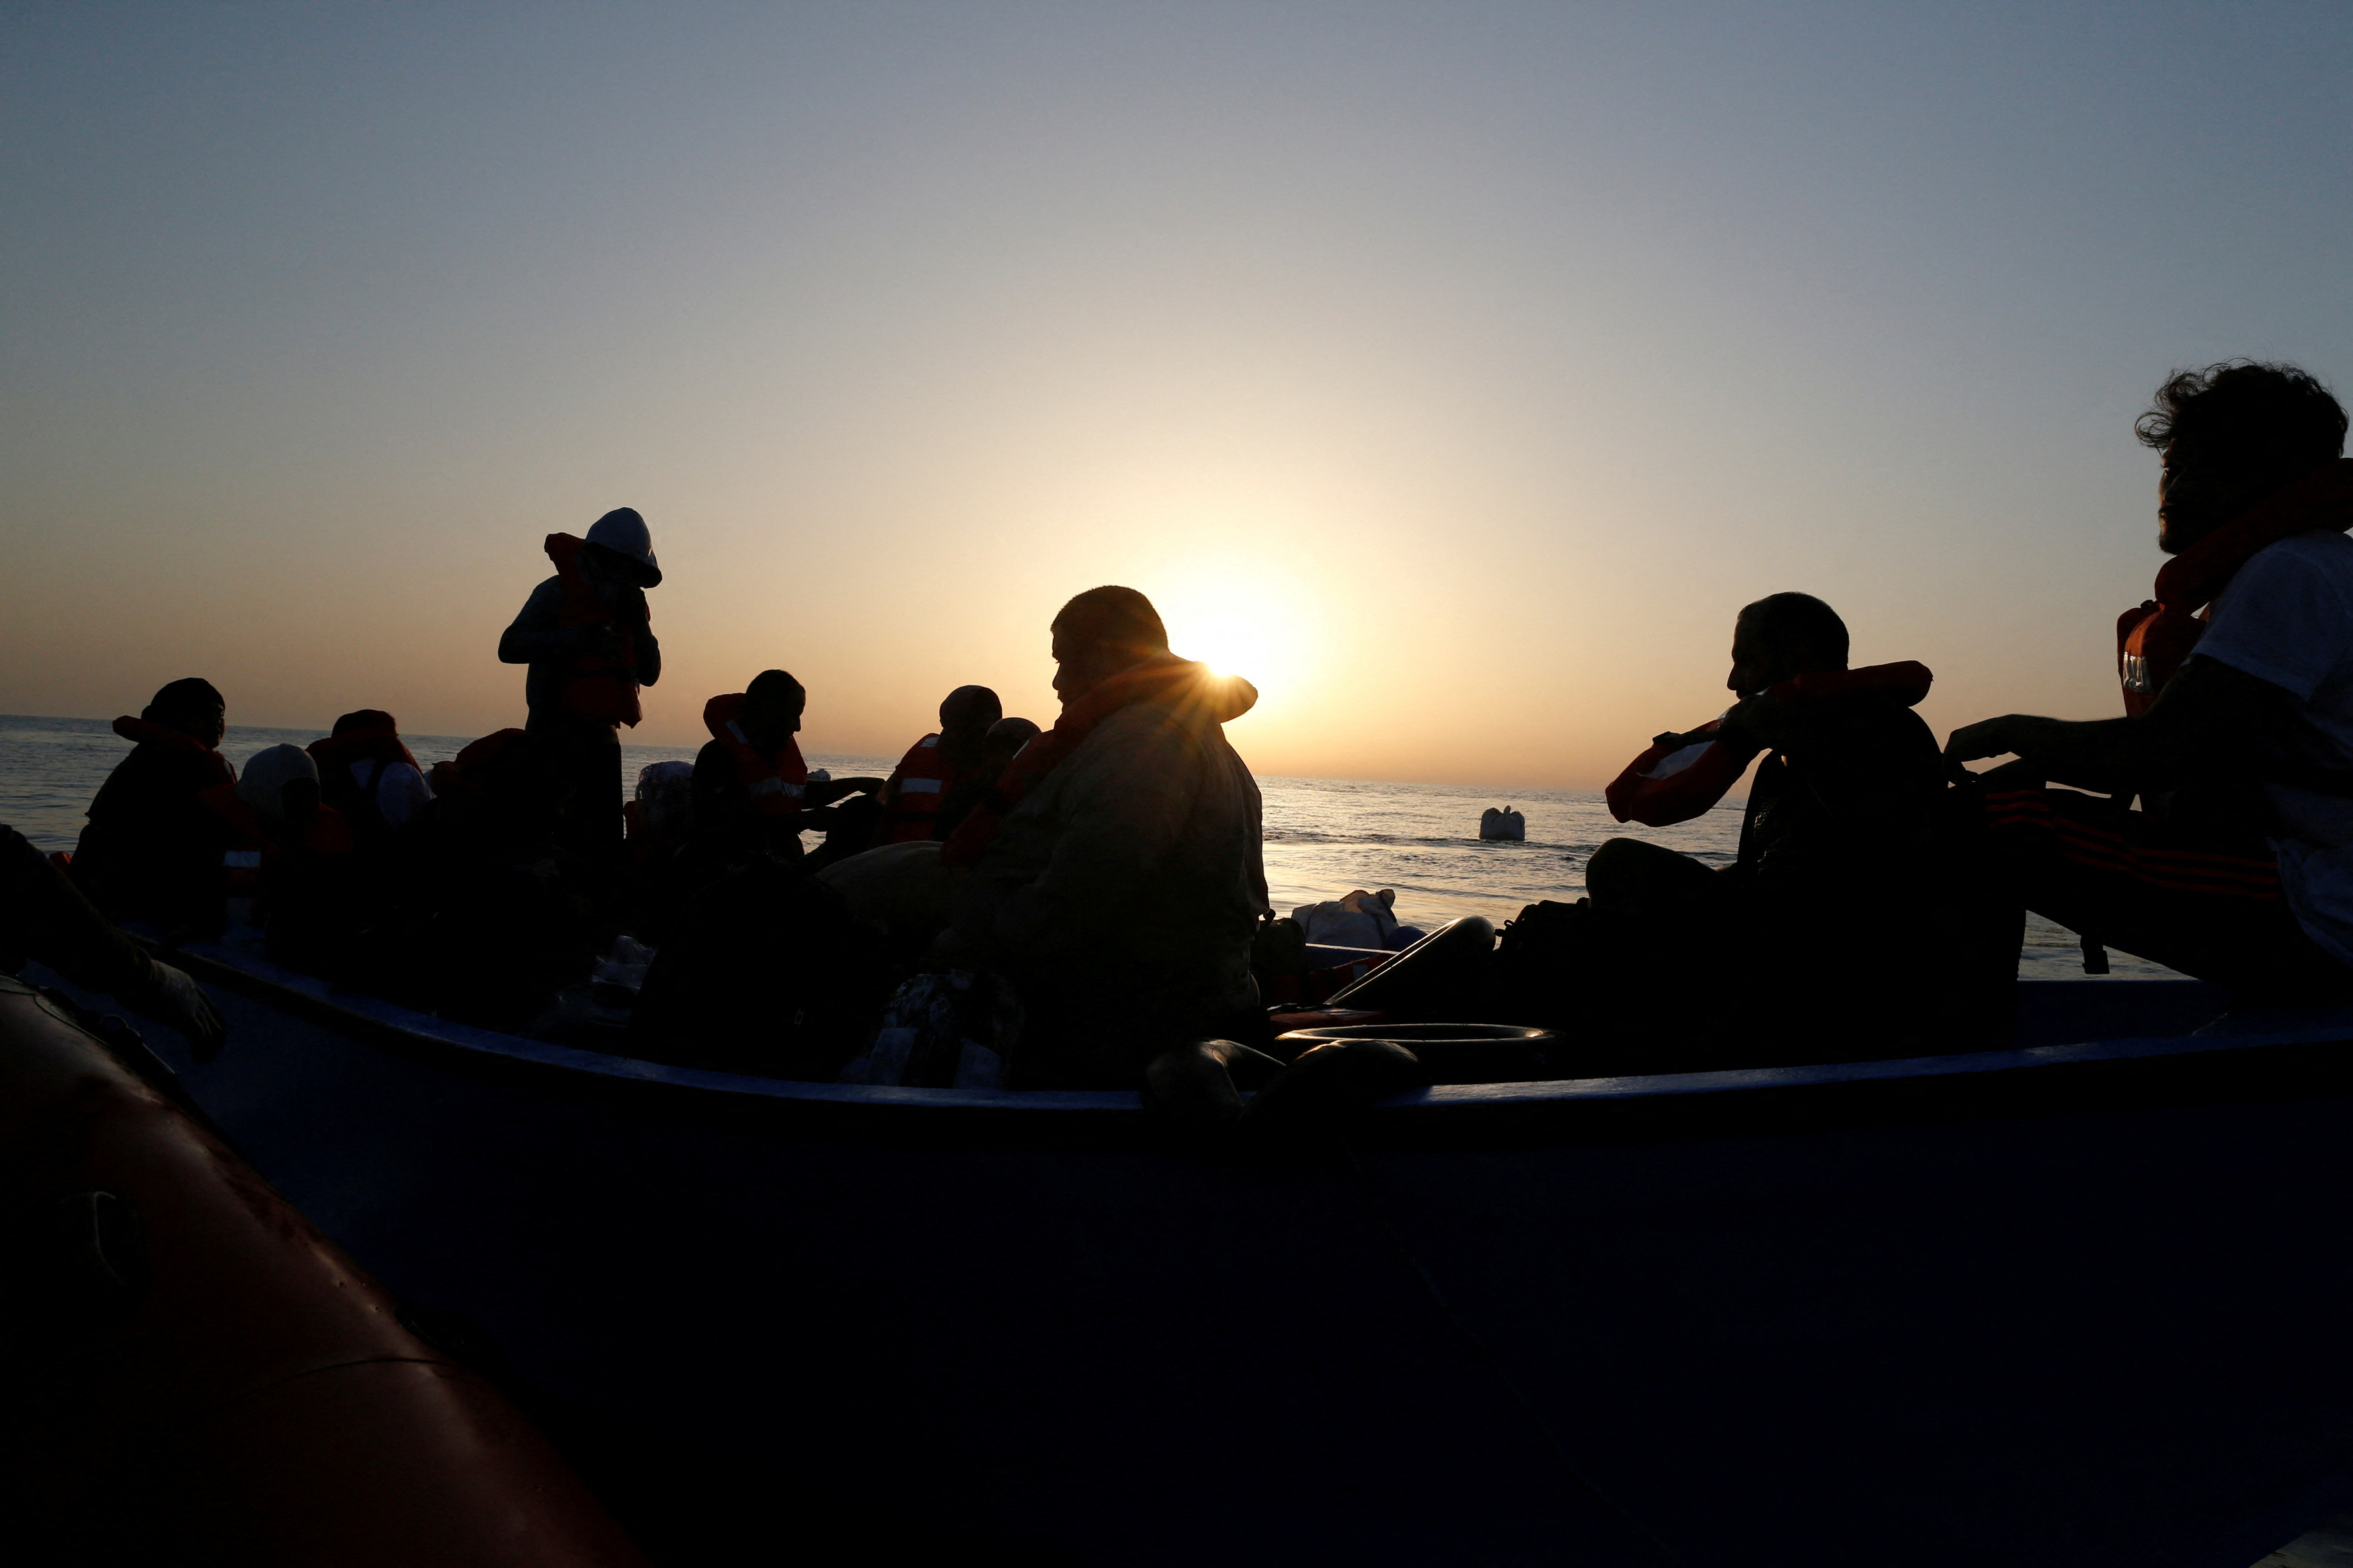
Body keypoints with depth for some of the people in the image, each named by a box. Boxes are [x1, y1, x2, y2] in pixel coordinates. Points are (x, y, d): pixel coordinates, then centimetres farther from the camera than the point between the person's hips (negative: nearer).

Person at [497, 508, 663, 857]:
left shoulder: (628, 606, 17)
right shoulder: (559, 592, 0)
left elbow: (649, 674, 12)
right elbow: (509, 647, -12)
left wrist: (639, 622, -1)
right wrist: (578, 639, -22)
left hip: (602, 737, 6)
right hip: (557, 733, -6)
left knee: (607, 843, 3)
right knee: (578, 838, -16)